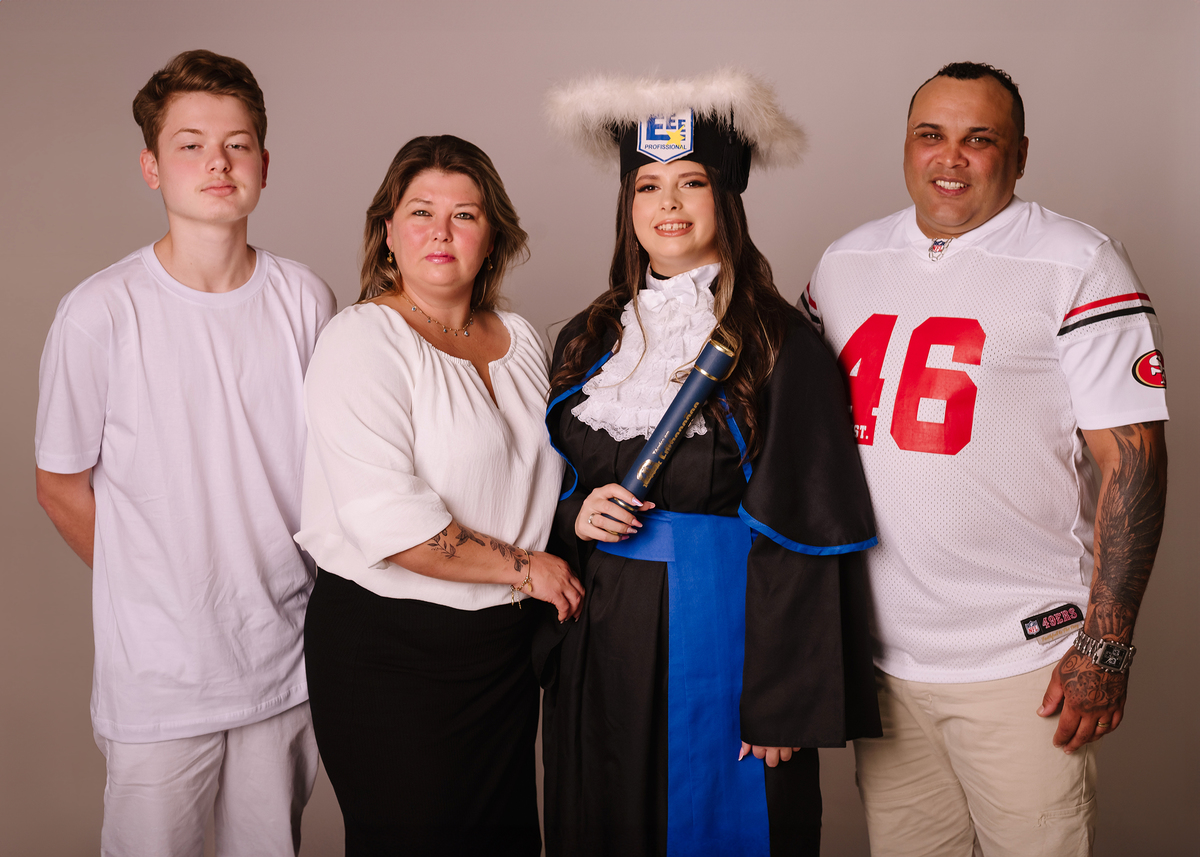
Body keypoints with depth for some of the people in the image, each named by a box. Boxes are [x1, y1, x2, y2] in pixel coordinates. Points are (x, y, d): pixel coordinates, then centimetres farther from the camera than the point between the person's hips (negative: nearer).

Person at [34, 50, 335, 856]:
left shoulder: (306, 299, -4)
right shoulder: (100, 313, -13)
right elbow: (61, 487, -2)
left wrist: (281, 589, 7)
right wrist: (157, 592, 3)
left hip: (289, 664, 3)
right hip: (158, 676, -3)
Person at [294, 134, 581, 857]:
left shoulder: (521, 339, 10)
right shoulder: (362, 343, -12)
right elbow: (390, 524, -22)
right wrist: (523, 567, -14)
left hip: (504, 637, 7)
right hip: (387, 649, -6)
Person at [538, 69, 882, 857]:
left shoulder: (781, 344, -8)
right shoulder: (589, 340, 8)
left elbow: (803, 530, -12)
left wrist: (786, 702, -14)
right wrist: (575, 517, -7)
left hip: (727, 630, -4)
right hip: (603, 641, 5)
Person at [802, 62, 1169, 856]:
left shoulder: (1079, 265, -6)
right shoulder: (845, 263, 8)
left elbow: (1132, 454, -9)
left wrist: (1105, 648, -13)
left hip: (1024, 660, -4)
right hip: (877, 652, 4)